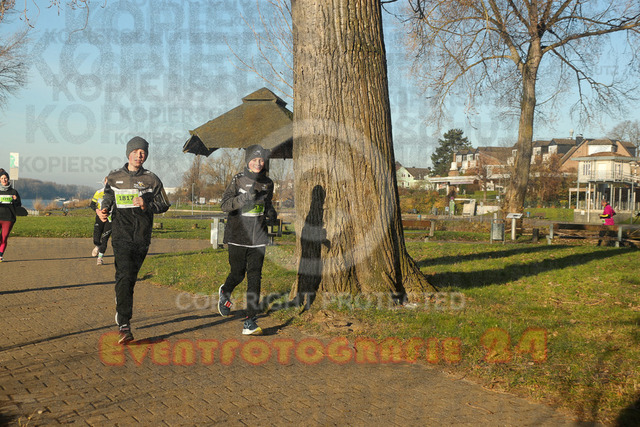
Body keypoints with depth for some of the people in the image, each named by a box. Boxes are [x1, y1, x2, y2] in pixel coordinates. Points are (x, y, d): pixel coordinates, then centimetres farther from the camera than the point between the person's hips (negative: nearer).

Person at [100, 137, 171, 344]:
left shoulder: (151, 179, 6)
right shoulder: (114, 177, 9)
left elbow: (164, 205, 10)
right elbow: (108, 197, 23)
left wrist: (147, 205, -9)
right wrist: (104, 210, 1)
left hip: (142, 236, 1)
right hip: (121, 235, -1)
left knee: (130, 278, 10)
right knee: (124, 277, -15)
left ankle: (121, 312, 34)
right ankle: (124, 326, -17)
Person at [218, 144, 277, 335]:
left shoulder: (268, 183, 8)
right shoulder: (238, 180, -4)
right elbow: (224, 205, -14)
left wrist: (272, 214, 2)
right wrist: (244, 198, -30)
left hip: (258, 238, 2)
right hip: (238, 236, -2)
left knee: (254, 277, -5)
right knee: (238, 274, 6)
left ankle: (250, 322, -4)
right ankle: (225, 292, 43)